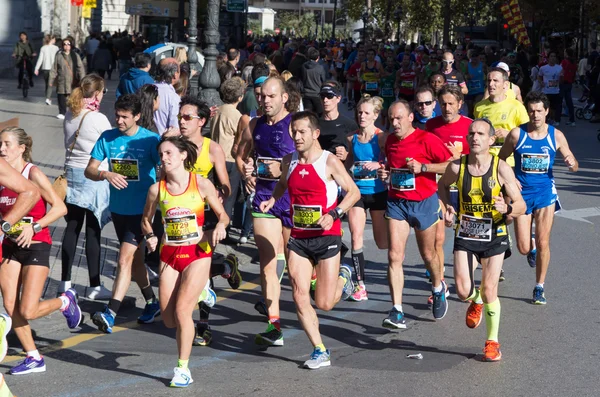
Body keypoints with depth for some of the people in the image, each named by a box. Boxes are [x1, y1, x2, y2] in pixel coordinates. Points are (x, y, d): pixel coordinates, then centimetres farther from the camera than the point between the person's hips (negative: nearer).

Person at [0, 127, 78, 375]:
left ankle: (66, 301, 20)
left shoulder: (33, 174, -12)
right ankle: (33, 358, 14)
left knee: (28, 311, -10)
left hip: (36, 246, -6)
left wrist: (34, 227, -23)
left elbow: (60, 207, -15)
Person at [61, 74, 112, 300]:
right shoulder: (99, 119, -14)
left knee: (72, 228, 11)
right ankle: (94, 286, 3)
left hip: (72, 173, 6)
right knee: (93, 232, -1)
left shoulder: (70, 116, 4)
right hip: (94, 177, -6)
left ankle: (65, 282, 16)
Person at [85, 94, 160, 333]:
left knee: (125, 259, -14)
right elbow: (89, 170, -1)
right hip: (118, 209, 5)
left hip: (142, 209, -5)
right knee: (135, 258, 18)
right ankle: (151, 303, 35)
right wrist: (106, 174, -21)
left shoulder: (150, 140, -10)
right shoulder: (107, 138, 0)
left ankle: (110, 313, -17)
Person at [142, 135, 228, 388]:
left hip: (197, 253, -4)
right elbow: (146, 220, 14)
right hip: (169, 255, 4)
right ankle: (198, 290, 38)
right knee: (169, 320, 4)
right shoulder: (157, 190, 0)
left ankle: (183, 369, 0)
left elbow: (223, 215, 0)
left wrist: (220, 226, -22)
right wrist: (150, 236, -7)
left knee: (182, 311, -15)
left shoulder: (201, 184, -8)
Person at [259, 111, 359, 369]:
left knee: (324, 303, -1)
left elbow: (353, 192, -6)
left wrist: (334, 214, -20)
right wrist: (272, 199, 5)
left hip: (326, 237, -4)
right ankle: (320, 351, 6)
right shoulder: (289, 161, 5)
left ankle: (343, 276, 33)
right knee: (299, 297, -6)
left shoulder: (329, 162, -10)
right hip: (298, 238, 4)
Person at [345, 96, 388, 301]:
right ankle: (360, 285, -3)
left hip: (378, 193, -3)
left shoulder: (381, 137, -9)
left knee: (383, 242, 7)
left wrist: (378, 165, -30)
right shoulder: (352, 138, 5)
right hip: (357, 192, 3)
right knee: (356, 237, -9)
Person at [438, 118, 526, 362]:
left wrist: (507, 209, -33)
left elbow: (521, 206, -11)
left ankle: (492, 341, 18)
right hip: (465, 235, 2)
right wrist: (448, 207, -3)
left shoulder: (501, 169, -15)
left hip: (494, 236, -2)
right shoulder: (457, 167, -9)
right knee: (463, 291, -7)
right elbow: (442, 186, 14)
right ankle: (475, 301, 32)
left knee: (489, 291, -3)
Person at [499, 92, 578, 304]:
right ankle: (532, 249, 38)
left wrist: (572, 163, -21)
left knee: (543, 243, -3)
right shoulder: (517, 134, -6)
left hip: (545, 193, 0)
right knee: (524, 248, -1)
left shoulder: (556, 136, -3)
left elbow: (574, 165, 3)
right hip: (522, 193, 0)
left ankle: (539, 289, 11)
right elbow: (500, 159, 6)